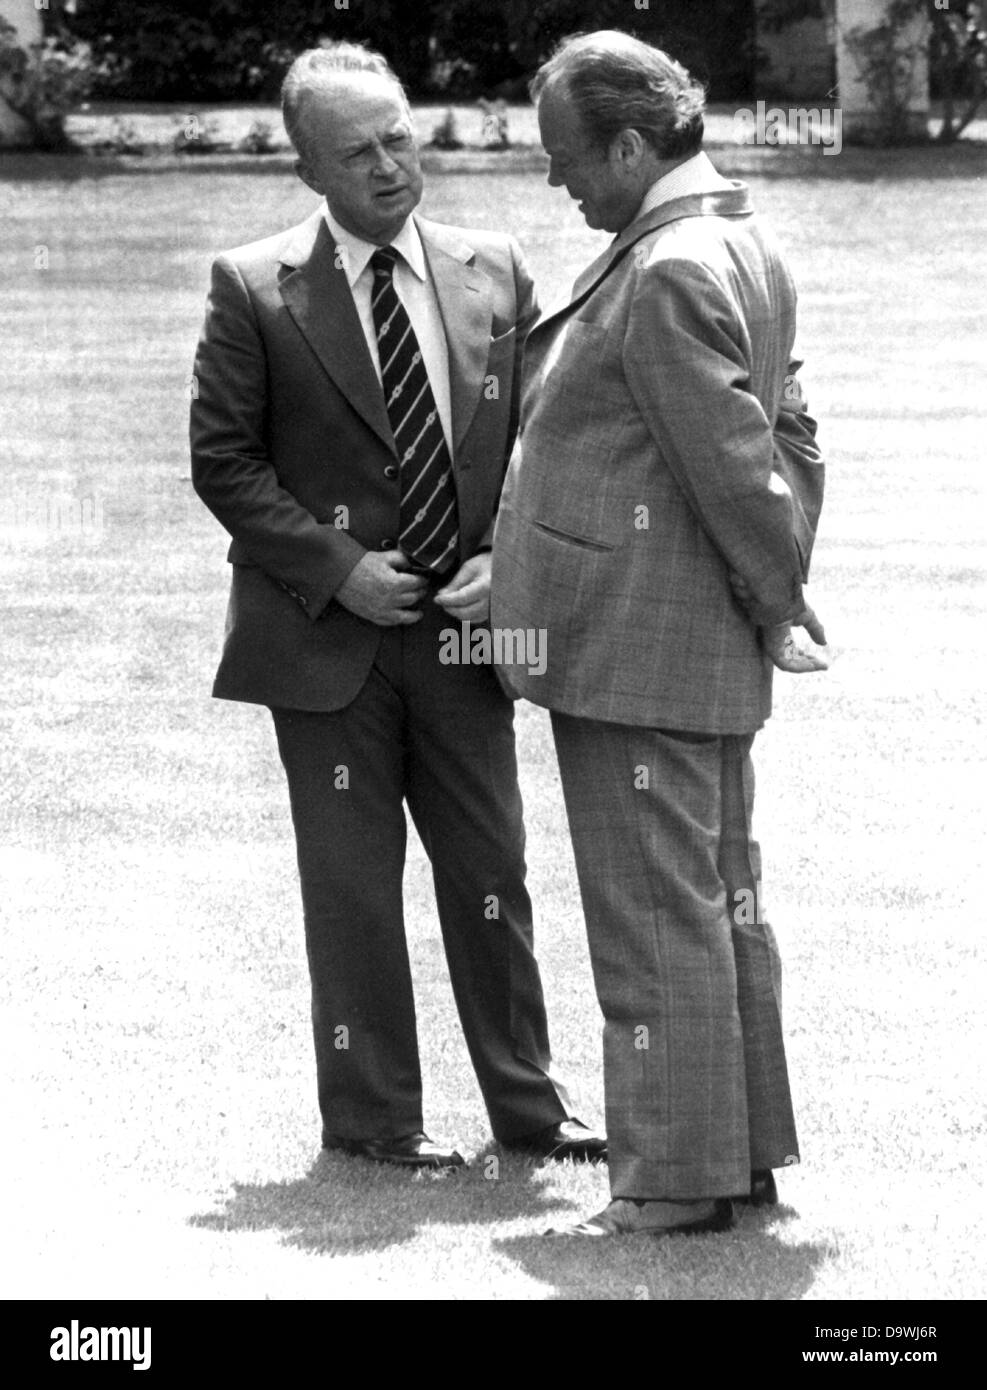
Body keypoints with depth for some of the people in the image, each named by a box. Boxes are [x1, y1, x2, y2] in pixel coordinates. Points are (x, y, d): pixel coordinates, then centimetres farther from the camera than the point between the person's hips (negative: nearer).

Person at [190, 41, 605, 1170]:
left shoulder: (494, 276, 5)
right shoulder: (255, 291, -5)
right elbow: (222, 458, -4)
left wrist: (507, 561, -5)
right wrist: (338, 569, -13)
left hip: (465, 624, 3)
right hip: (329, 638, -3)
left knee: (492, 872, 8)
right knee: (352, 885, 3)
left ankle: (527, 1103, 18)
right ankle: (371, 1115, 13)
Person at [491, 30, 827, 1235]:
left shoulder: (666, 277, -20)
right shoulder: (743, 246, 12)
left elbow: (737, 461, -21)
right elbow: (785, 437, 16)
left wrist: (779, 595, -9)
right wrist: (781, 588, 11)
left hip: (634, 646, -10)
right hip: (711, 659, 10)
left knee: (655, 915, -4)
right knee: (721, 902, 15)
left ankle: (677, 1178, 0)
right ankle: (743, 1149, 22)